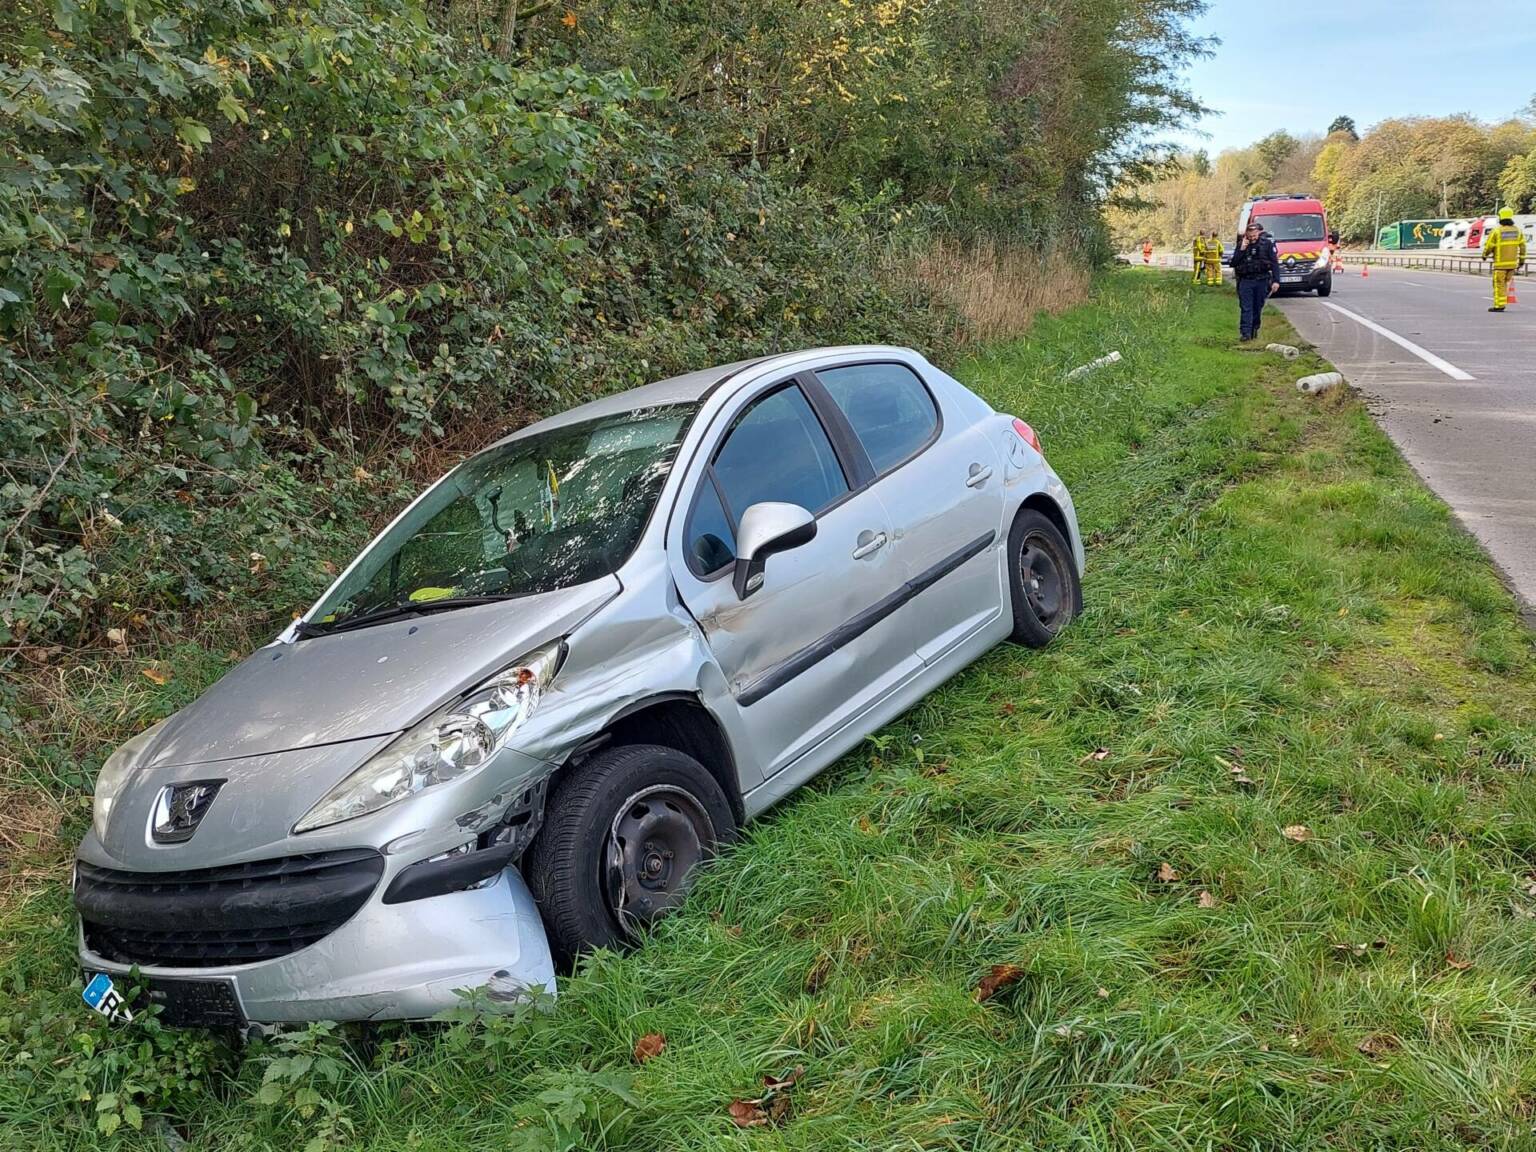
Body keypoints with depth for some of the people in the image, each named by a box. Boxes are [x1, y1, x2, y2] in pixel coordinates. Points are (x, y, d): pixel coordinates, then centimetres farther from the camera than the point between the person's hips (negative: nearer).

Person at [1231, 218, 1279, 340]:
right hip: (1245, 281, 0)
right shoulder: (1241, 244, 6)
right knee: (1246, 308, -8)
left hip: (1261, 281, 0)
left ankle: (1254, 330, 21)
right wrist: (1242, 249, -10)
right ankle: (1245, 333, -13)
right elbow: (1234, 263, 1)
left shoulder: (1267, 244, 1)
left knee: (1258, 308, 8)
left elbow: (1275, 263, 0)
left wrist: (1276, 281, -9)